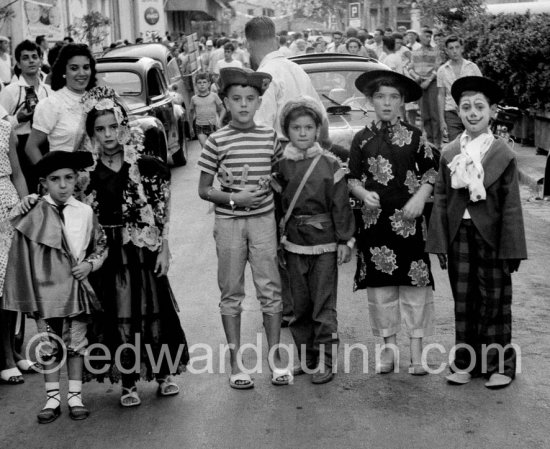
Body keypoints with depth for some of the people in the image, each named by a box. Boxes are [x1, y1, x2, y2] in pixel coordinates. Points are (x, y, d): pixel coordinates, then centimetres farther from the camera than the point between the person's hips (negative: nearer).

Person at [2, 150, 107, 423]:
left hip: (76, 289, 1)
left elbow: (100, 246, 11)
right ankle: (53, 399, 20)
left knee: (76, 345, 10)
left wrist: (90, 264, -8)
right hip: (45, 292, -1)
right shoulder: (32, 214, -7)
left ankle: (75, 397, 21)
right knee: (49, 347, 8)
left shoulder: (85, 212, -2)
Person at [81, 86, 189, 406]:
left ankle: (165, 373, 24)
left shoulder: (145, 166, -3)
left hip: (143, 249, 0)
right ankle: (128, 383, 17)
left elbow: (162, 214, 0)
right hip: (107, 252, 1)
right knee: (116, 317, 3)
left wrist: (164, 249, -3)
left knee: (154, 311, 6)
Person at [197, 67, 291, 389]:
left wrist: (270, 186, -5)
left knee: (270, 287, 3)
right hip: (229, 221, -1)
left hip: (263, 219, 1)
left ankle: (275, 356, 16)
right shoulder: (218, 141, -3)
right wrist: (234, 198, -15)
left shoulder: (270, 137, 3)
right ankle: (236, 361, 15)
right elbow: (204, 189, -1)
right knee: (231, 291, 6)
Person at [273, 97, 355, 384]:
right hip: (293, 244, 3)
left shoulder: (329, 164, -4)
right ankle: (305, 359, 24)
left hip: (324, 243, -3)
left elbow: (340, 205, -3)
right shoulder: (281, 166, 3)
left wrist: (345, 240, -4)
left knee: (324, 306, 1)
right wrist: (277, 240, 7)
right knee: (300, 306, 12)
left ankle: (325, 362, 9)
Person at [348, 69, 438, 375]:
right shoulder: (362, 139, 6)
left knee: (415, 281, 0)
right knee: (380, 283, 5)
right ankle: (388, 346, 17)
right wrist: (364, 194, -11)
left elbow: (431, 172, 7)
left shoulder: (414, 136, 5)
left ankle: (416, 349, 9)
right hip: (375, 218, 1)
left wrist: (420, 198, -7)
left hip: (408, 218, -1)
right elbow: (352, 178, 9)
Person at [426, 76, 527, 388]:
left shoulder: (504, 154, -6)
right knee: (463, 301, 11)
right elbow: (441, 199, 4)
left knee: (495, 301, 7)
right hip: (459, 233, 3)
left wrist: (512, 249, -8)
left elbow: (511, 205, -6)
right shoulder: (450, 153, 3)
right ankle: (465, 362, 22)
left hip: (491, 236, -3)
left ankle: (499, 364, 20)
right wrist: (440, 243, 0)